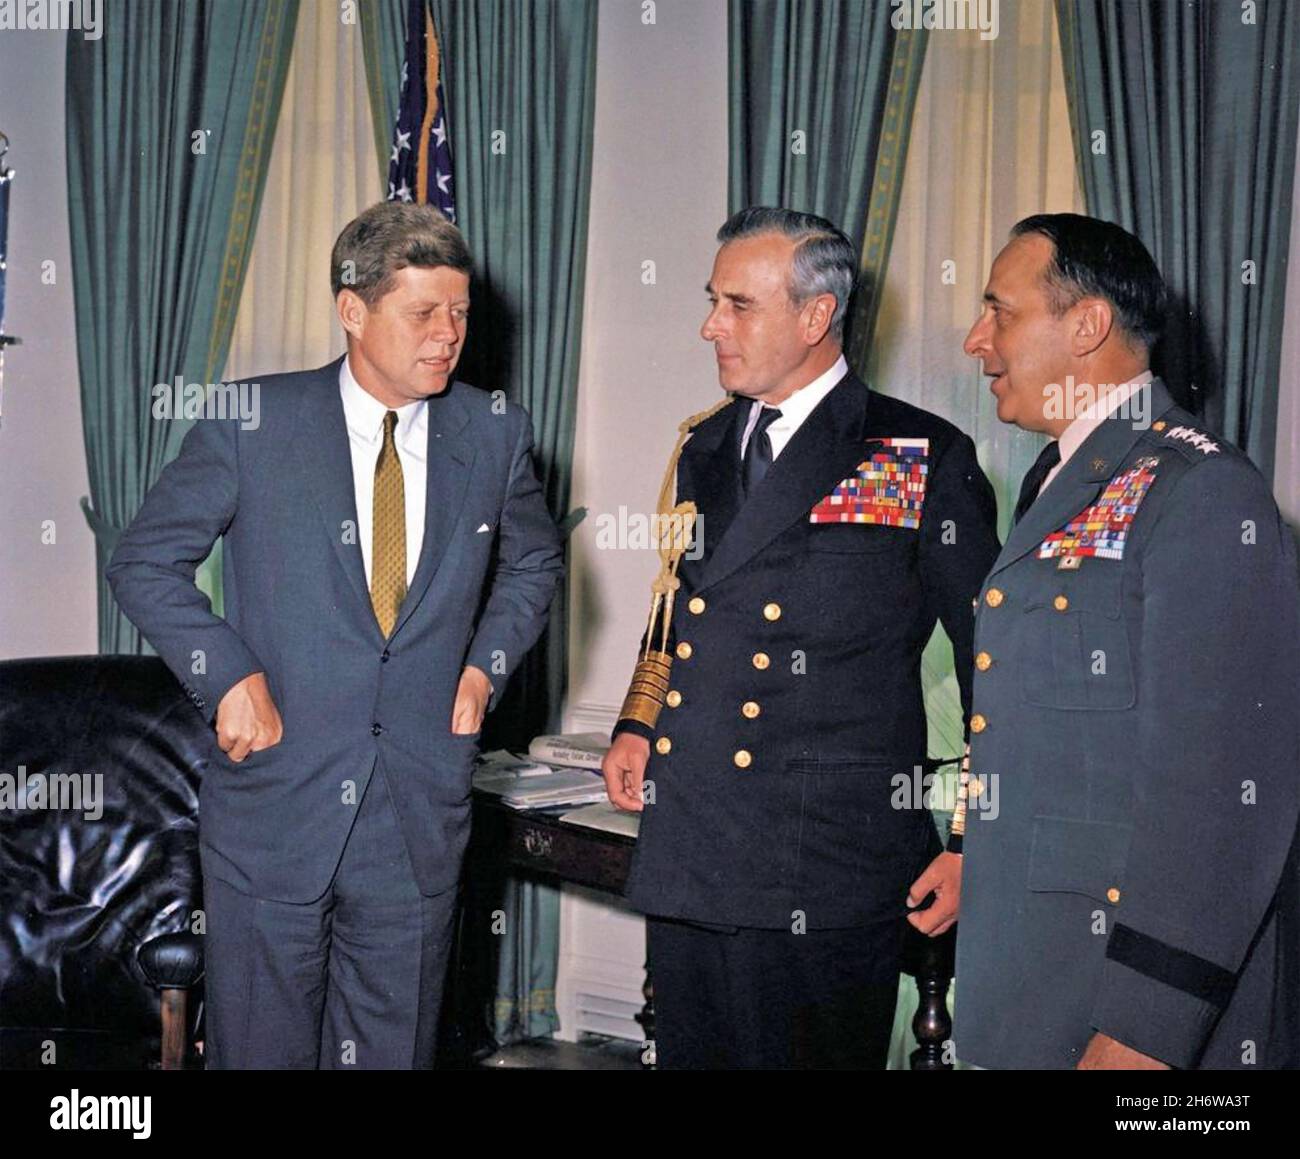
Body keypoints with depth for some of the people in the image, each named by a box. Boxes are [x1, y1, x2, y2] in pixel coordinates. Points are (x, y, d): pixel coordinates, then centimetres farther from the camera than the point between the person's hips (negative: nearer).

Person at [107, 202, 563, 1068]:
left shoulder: (494, 435, 4)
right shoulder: (254, 424, -5)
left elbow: (534, 561, 20)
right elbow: (144, 561, 0)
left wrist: (486, 663, 5)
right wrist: (227, 674, -11)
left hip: (420, 815, 2)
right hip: (274, 807, -2)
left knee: (394, 1051, 12)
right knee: (262, 1049, 9)